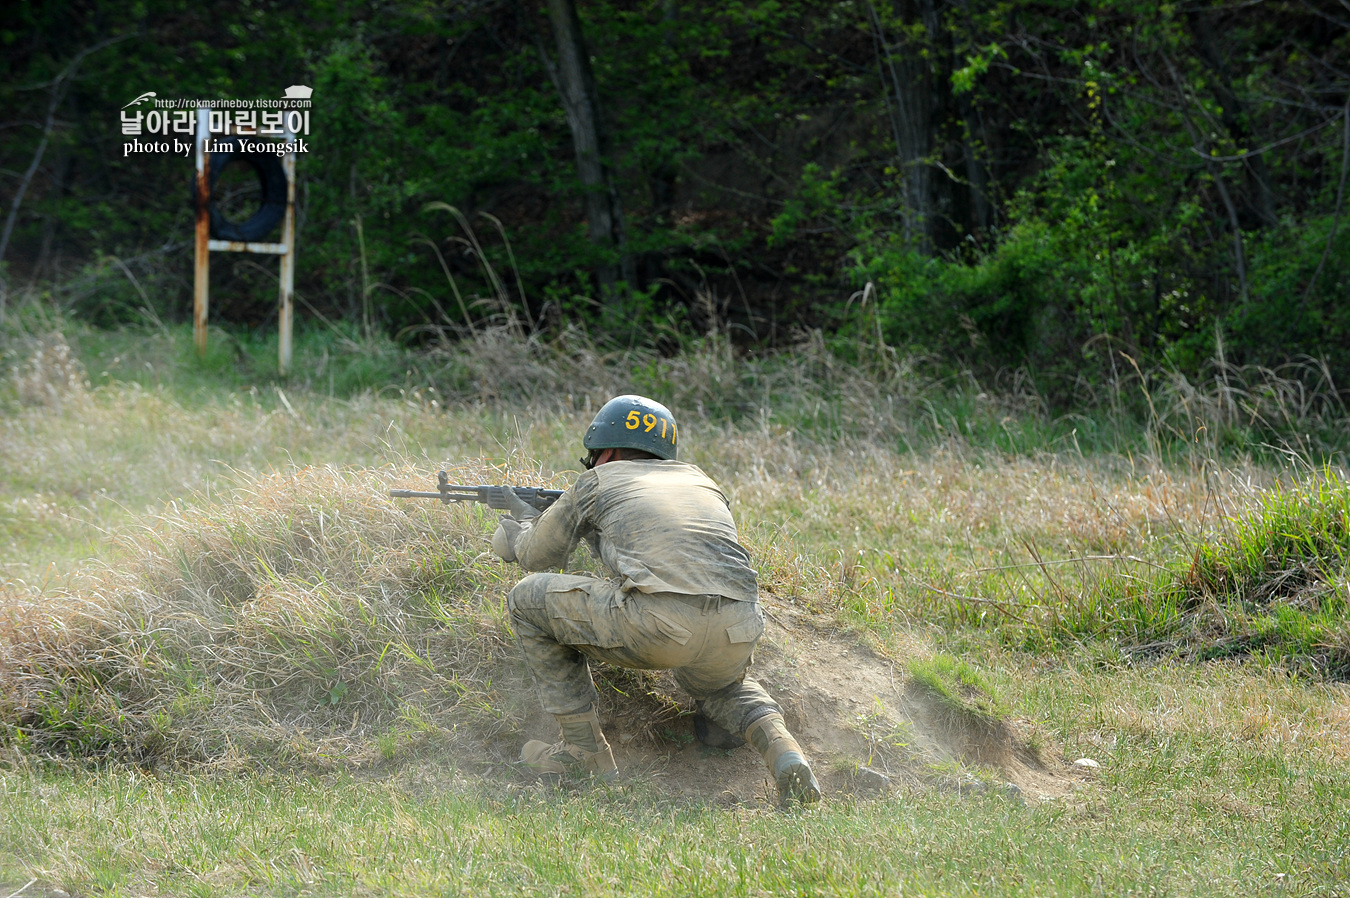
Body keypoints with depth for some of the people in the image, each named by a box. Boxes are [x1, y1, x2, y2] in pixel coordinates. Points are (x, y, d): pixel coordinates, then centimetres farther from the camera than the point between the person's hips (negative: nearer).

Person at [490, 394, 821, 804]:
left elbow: (538, 556, 35)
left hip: (658, 624, -5)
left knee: (529, 600, 17)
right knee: (720, 688, 42)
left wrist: (518, 529, 60)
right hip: (738, 631, 5)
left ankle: (585, 750, 16)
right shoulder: (699, 480, 32)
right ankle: (781, 749, 8)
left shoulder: (596, 482, 21)